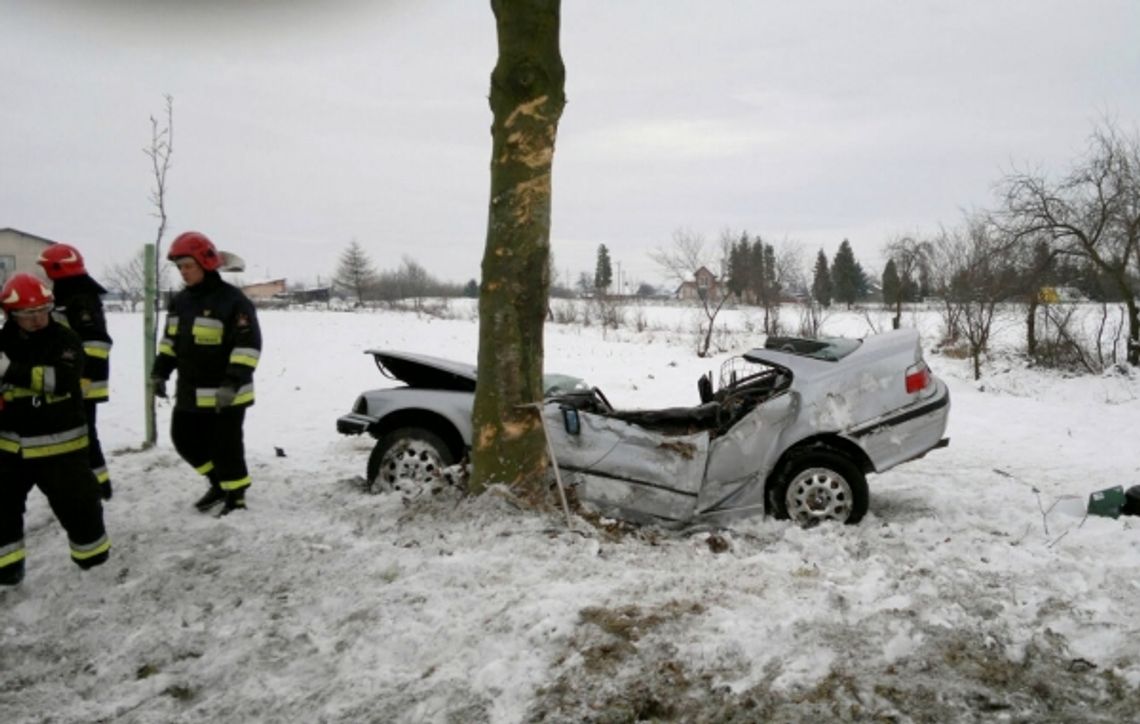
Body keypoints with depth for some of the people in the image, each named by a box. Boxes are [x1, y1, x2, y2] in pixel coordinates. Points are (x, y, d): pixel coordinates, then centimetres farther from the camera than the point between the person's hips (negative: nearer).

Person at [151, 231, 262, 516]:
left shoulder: (232, 300, -16)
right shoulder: (180, 301, 9)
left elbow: (248, 345, -21)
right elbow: (170, 340, 20)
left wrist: (233, 383, -28)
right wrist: (160, 373, 11)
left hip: (225, 393, -8)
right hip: (189, 391, 8)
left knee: (225, 446, -1)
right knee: (184, 439, 16)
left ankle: (235, 493, 18)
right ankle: (220, 481, 32)